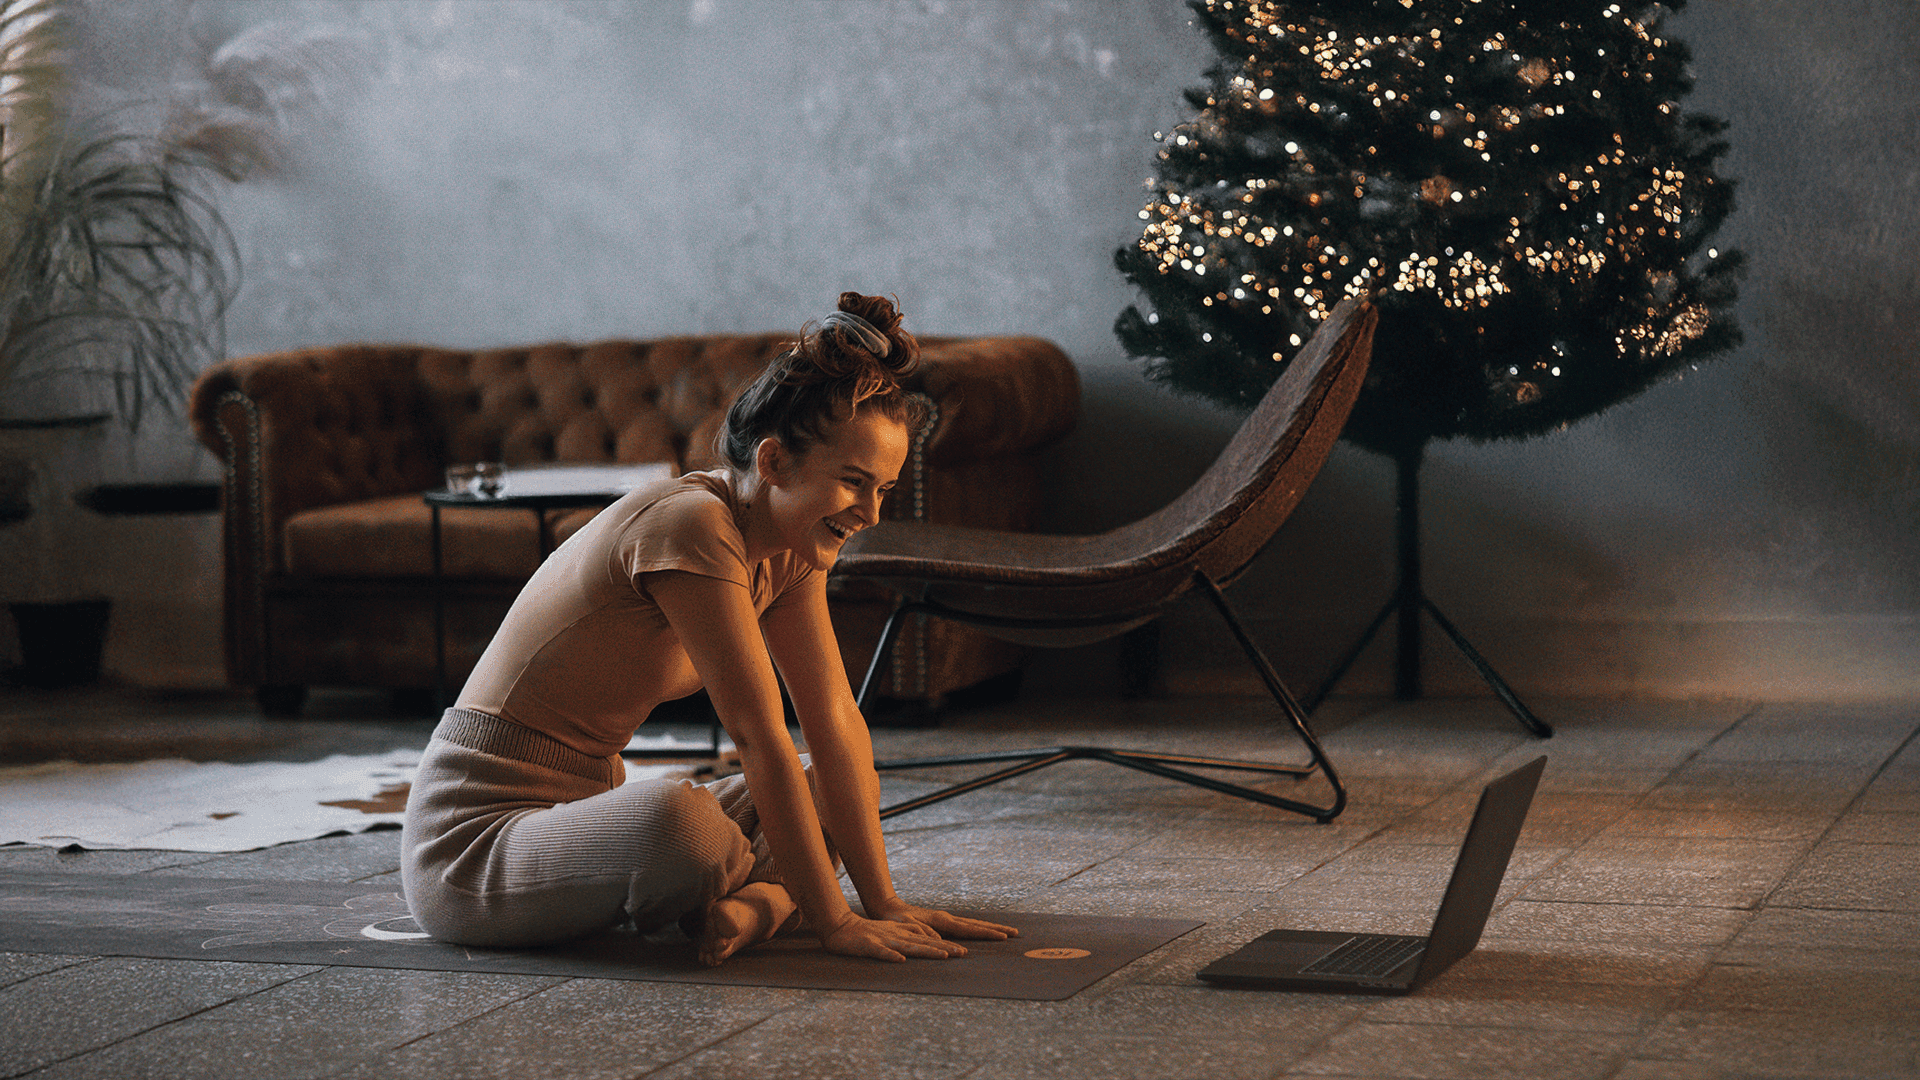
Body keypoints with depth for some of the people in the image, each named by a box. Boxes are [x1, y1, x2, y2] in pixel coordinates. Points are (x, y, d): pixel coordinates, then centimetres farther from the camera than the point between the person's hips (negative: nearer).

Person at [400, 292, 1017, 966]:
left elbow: (836, 718, 1)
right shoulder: (692, 526, -25)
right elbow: (760, 737, -25)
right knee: (678, 817, -38)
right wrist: (835, 924, -22)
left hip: (581, 810, 9)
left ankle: (750, 903, -13)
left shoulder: (789, 544, 2)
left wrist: (884, 903, -3)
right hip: (474, 842, -9)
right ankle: (768, 896, -6)